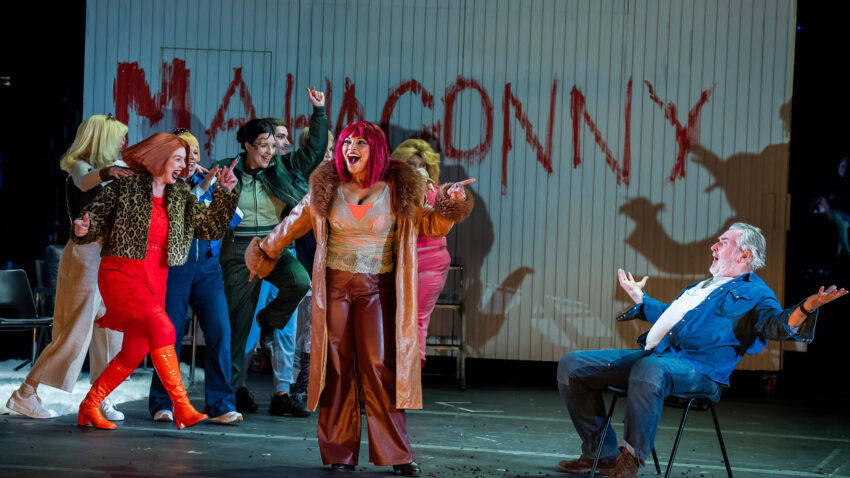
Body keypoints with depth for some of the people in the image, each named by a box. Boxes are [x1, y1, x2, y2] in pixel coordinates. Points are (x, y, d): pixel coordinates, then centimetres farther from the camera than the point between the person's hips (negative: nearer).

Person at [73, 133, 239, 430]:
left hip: (155, 281, 6)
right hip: (121, 274, -6)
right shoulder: (125, 188, -2)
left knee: (136, 351, 3)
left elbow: (212, 228, 9)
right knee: (161, 326, -24)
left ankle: (89, 406, 18)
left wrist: (225, 192, 0)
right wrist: (83, 230, -22)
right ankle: (182, 407, -23)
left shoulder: (181, 199, 12)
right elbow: (96, 220, 0)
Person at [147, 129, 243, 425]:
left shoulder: (207, 182, 14)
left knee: (219, 331, -8)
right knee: (169, 335, -3)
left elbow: (233, 218, 9)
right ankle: (162, 404, 13)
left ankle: (221, 406, -5)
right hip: (172, 266, -3)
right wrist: (200, 188, -20)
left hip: (207, 267, 3)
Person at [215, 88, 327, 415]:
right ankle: (234, 386, 11)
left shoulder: (282, 168, 7)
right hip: (238, 251, -2)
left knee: (300, 281, -27)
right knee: (238, 321, 0)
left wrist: (319, 111, 1)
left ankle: (270, 319, 4)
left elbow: (314, 151, 5)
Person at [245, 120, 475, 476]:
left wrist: (450, 204, -13)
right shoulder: (326, 189, 3)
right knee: (337, 367, 1)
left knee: (381, 367, -6)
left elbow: (430, 225, 6)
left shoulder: (397, 191, 0)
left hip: (376, 288, -1)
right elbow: (293, 225, 15)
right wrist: (264, 254, 23)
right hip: (334, 285, 1)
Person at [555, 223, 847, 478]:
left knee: (649, 371, -45)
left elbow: (775, 324, -14)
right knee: (572, 366, 0)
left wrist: (807, 307, -33)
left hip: (696, 368, -9)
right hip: (652, 354, 9)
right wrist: (640, 298, 56)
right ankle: (601, 454, 5)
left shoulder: (754, 293, 7)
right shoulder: (703, 286, 34)